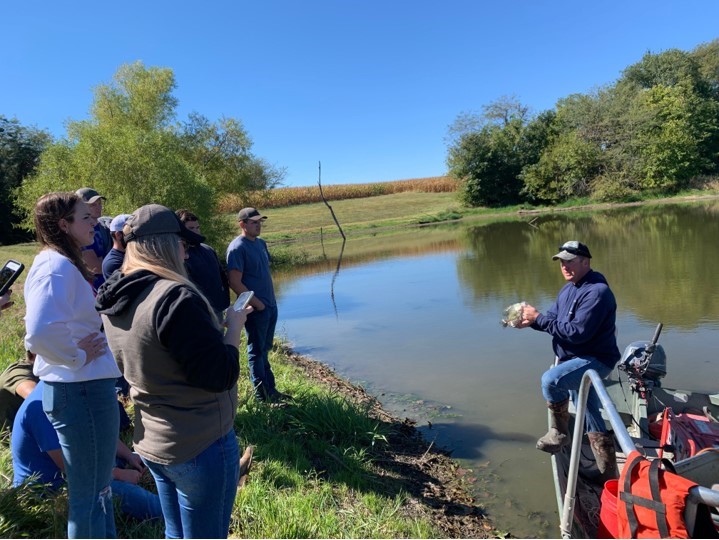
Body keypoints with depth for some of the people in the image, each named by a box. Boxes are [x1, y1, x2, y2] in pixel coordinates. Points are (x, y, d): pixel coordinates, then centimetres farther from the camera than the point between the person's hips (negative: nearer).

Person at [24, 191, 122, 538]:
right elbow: (41, 332, -34)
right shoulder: (58, 266, -19)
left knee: (98, 487, 25)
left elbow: (43, 327, 23)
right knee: (90, 496, 5)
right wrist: (78, 358, -19)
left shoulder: (59, 264, 13)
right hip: (82, 390, -11)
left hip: (81, 388, 11)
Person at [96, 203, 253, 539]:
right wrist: (234, 326, -8)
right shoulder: (174, 296, -27)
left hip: (151, 443, 8)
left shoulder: (116, 303, 0)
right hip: (201, 446, -8)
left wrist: (217, 325, 9)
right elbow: (220, 375, -23)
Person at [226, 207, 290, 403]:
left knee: (265, 349, 17)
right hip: (256, 308, -8)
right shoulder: (237, 248, -14)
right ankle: (262, 395, 14)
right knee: (257, 351, 4)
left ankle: (270, 390, 27)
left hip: (270, 306, 8)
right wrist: (256, 303, -15)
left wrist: (271, 299, 13)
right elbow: (235, 282, -19)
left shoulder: (261, 243, 11)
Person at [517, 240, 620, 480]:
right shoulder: (568, 289, 9)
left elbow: (577, 332, -29)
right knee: (590, 417, 17)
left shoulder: (597, 292, -22)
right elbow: (553, 319, 11)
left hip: (595, 360, -10)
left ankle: (559, 432, -8)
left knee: (551, 380, -32)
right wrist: (531, 321, -9)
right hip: (576, 360, 10)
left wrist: (539, 318, -25)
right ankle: (608, 473, 32)